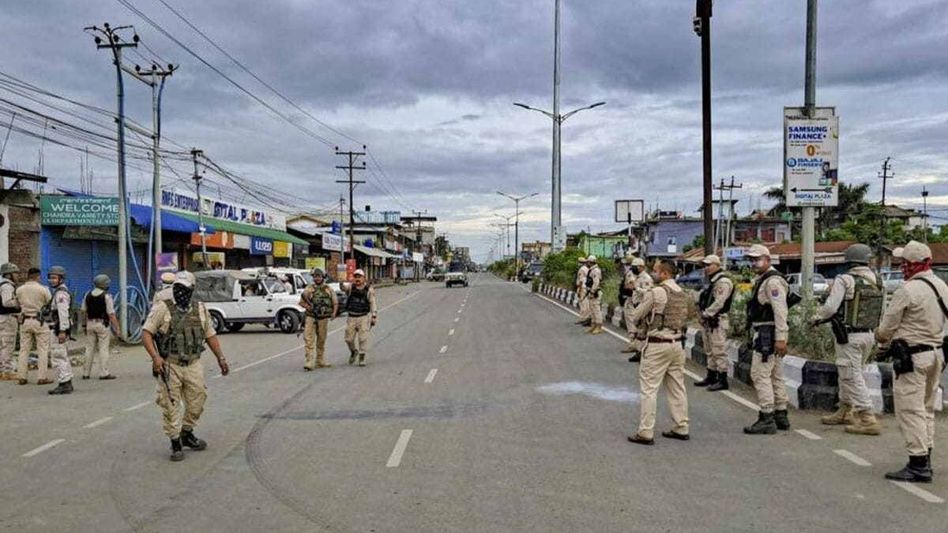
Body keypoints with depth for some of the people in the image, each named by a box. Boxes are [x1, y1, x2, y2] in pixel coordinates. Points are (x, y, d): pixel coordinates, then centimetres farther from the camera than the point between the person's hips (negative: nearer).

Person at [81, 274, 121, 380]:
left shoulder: (88, 295, 7)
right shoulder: (106, 296, -10)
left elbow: (83, 311, 11)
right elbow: (111, 314, -13)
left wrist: (84, 325, 19)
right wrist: (116, 328, -9)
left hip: (90, 323, 5)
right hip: (103, 324, -5)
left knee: (89, 348, 11)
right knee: (103, 348, -3)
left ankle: (86, 373, 14)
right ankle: (104, 373, -4)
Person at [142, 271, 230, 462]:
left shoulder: (200, 309, 8)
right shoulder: (162, 308, -6)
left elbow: (210, 335, 16)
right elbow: (146, 333, -10)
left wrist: (220, 357, 11)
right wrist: (155, 357, -22)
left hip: (194, 365, 4)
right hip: (169, 366, -4)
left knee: (196, 403, 10)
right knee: (171, 406, 1)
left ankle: (187, 434, 31)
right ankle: (176, 443, 13)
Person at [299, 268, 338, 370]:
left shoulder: (329, 290, 6)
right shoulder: (308, 289, 4)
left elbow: (335, 303, 8)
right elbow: (301, 302, 9)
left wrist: (334, 313, -10)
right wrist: (307, 306, -10)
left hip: (323, 318, 1)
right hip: (311, 318, -1)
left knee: (321, 341, 10)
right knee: (309, 340, -11)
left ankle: (320, 361, 21)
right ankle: (309, 362, -13)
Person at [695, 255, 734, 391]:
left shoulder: (723, 282, -14)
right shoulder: (711, 282, 18)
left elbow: (719, 302, -21)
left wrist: (706, 313, -16)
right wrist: (702, 312, 4)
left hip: (717, 321, -10)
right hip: (708, 321, 10)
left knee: (719, 351, -7)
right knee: (710, 351, 17)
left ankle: (722, 380, -3)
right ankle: (711, 376, 26)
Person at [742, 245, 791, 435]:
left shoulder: (773, 281, -16)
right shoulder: (762, 280, 18)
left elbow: (780, 311, -23)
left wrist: (780, 338, -27)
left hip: (768, 334, -11)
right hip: (766, 333, 11)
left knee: (760, 374, -10)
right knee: (775, 376, 14)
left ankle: (767, 419, -7)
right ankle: (781, 416, 22)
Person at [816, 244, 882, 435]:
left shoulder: (845, 280, -15)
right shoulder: (877, 281, 3)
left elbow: (830, 308, -18)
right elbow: (880, 312, 8)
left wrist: (821, 316, 3)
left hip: (848, 336, -7)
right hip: (868, 334, 7)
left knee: (853, 376, -1)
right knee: (847, 374, 21)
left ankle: (868, 420, -2)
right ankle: (845, 412, 32)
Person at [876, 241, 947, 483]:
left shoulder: (908, 290, -19)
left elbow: (885, 328, -13)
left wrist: (881, 337, 10)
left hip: (912, 357, -9)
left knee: (910, 410, -3)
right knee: (927, 408, 17)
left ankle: (918, 465, -3)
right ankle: (925, 459, 25)